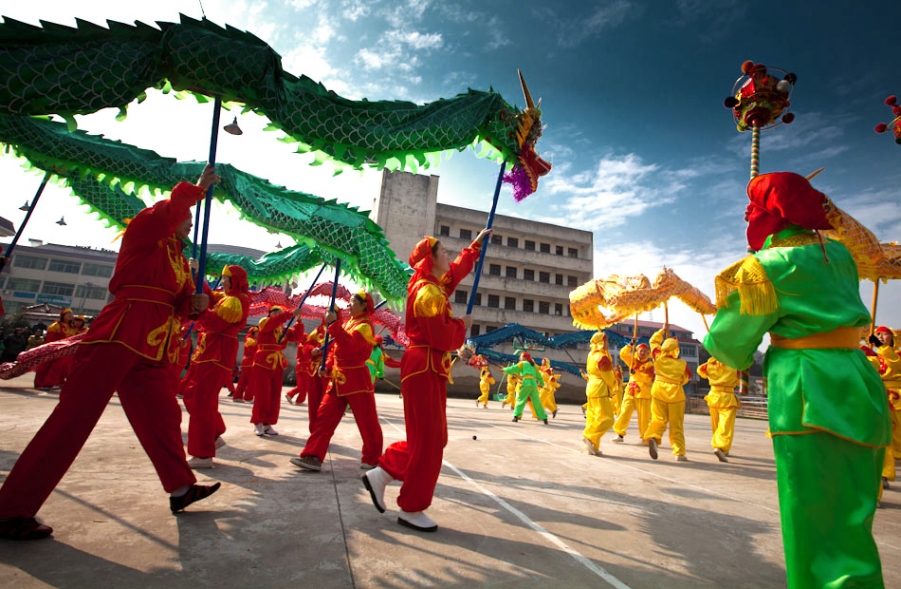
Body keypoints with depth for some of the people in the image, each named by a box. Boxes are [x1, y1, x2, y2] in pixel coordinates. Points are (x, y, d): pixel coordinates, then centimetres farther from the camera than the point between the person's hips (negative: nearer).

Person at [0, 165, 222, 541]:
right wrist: (197, 189, -10)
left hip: (154, 348, 8)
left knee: (163, 419, 12)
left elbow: (179, 305, 16)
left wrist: (196, 302, -5)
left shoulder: (179, 258, 21)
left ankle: (181, 488, 22)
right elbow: (167, 212, -21)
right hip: (120, 334, -8)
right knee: (74, 418, -5)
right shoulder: (143, 231, 3)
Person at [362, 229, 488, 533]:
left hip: (429, 368, 10)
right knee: (428, 441, -1)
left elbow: (458, 269, 32)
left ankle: (381, 473, 23)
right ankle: (411, 509, 13)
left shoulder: (434, 285, 14)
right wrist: (462, 324, -5)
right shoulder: (428, 293, -17)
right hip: (425, 369, -10)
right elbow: (442, 338, -23)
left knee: (433, 438, 15)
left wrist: (476, 244, 39)